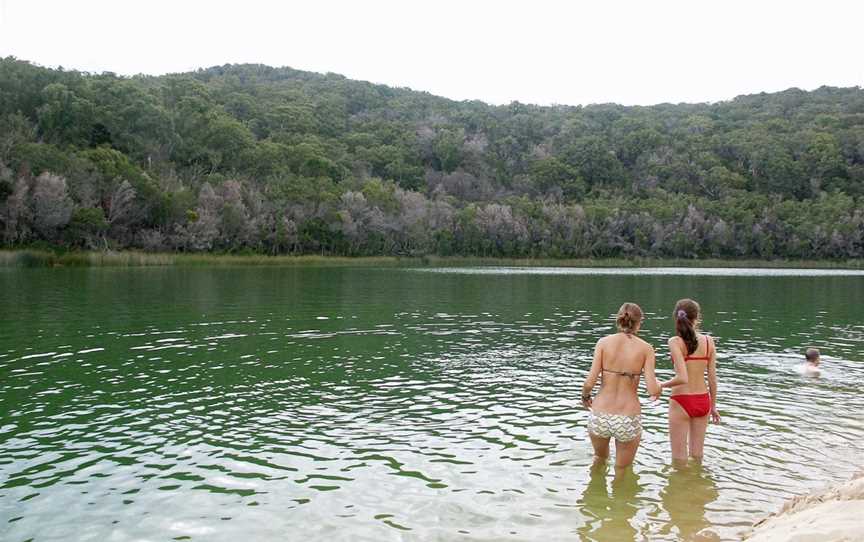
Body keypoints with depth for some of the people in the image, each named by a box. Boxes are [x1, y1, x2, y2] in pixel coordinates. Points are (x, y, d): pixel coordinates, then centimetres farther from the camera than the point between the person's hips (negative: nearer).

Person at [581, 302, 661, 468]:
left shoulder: (604, 342, -4)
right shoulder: (645, 348, -5)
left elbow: (590, 382, -10)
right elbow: (652, 391, -11)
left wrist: (585, 396, 12)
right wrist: (658, 385, 12)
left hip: (600, 416, 1)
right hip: (628, 420, -1)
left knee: (600, 458, 33)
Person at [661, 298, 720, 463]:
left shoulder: (675, 341, -15)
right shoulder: (709, 341, -2)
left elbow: (682, 378, -23)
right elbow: (712, 378, 2)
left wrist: (661, 385, -6)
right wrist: (713, 406, 14)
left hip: (681, 401, -4)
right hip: (703, 400, 5)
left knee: (679, 458, 9)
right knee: (697, 454, 20)